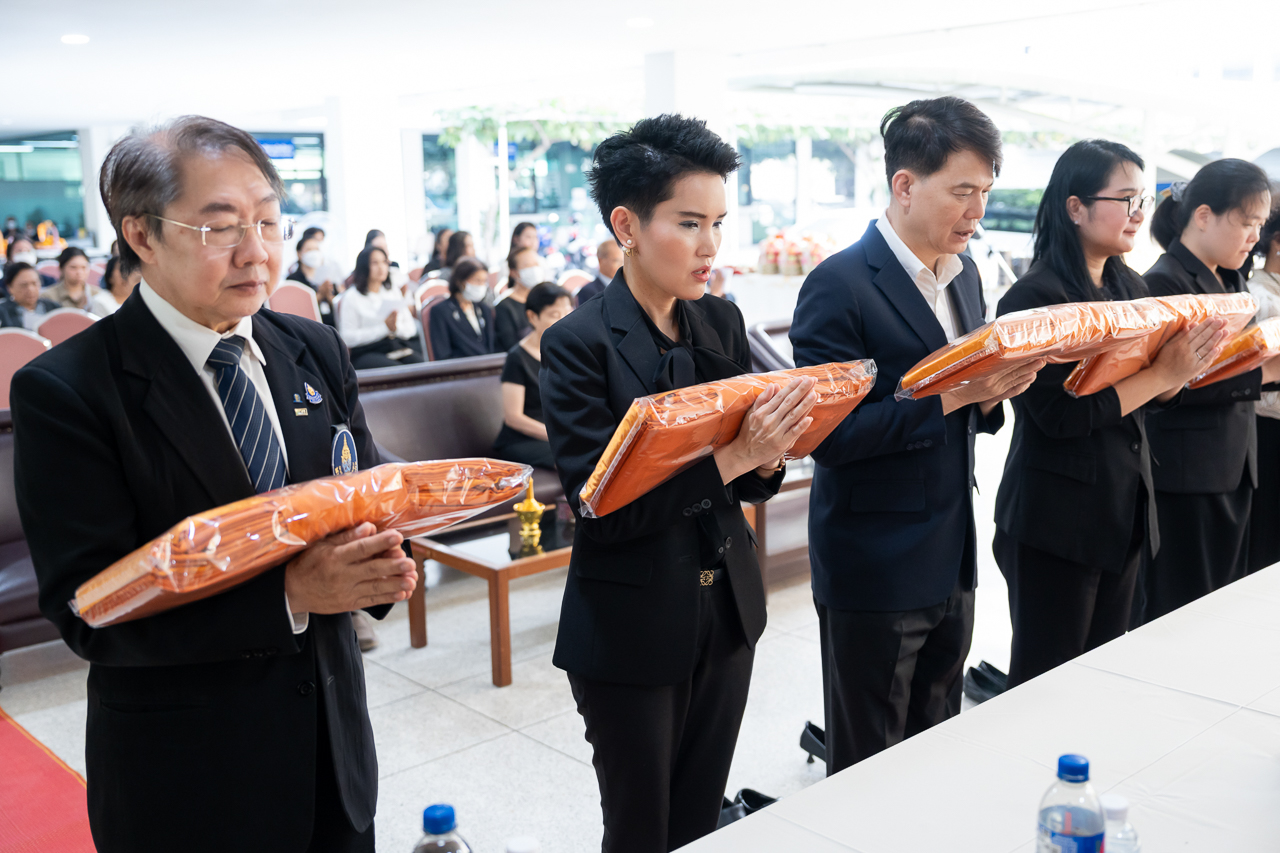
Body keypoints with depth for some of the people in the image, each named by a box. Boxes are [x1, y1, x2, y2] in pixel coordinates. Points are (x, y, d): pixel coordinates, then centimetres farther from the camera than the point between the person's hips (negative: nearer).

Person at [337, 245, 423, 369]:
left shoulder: (394, 293, 21)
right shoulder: (352, 297, 3)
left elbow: (411, 328, 16)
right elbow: (348, 338, -8)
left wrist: (396, 328, -9)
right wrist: (385, 328, -10)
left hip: (398, 347, 5)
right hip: (366, 353, -4)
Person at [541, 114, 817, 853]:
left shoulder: (723, 323, 2)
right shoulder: (579, 343, -15)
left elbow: (750, 485, 7)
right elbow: (602, 508, -21)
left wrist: (768, 457, -16)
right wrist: (732, 455, -28)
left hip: (728, 613, 5)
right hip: (631, 632, -5)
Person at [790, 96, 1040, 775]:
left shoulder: (964, 274, 9)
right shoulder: (840, 285, -17)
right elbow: (829, 434, -21)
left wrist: (993, 394, -6)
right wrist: (950, 395, -25)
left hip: (952, 564, 8)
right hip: (874, 571, -7)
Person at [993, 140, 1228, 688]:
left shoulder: (1130, 289, 9)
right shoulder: (1036, 297, -16)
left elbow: (1145, 405, 12)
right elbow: (1060, 414, -23)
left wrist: (1184, 369, -8)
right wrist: (1162, 374, -20)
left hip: (1126, 509, 8)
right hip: (1057, 521, -8)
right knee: (1046, 682, 5)